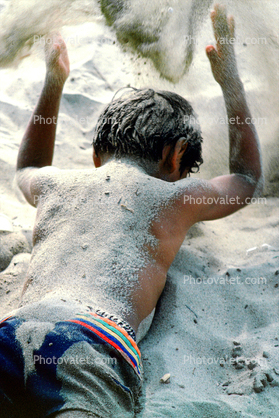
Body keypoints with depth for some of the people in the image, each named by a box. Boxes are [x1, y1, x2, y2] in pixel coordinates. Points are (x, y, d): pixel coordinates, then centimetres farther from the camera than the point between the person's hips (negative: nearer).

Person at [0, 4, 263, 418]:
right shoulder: (176, 197, 20)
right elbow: (248, 177, 43)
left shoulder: (57, 184, 28)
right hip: (96, 346, -4)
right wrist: (230, 80, 50)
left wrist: (53, 83, 62)